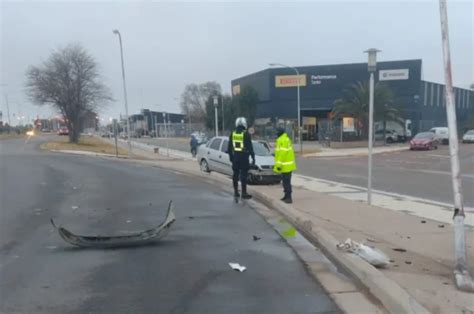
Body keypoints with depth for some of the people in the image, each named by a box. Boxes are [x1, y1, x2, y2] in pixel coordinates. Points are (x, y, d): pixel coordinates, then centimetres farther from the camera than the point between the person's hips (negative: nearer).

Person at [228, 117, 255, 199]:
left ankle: (236, 192, 16)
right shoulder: (246, 134, -10)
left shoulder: (232, 134, 5)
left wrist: (230, 156, 21)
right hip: (244, 156, -5)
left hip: (235, 156, 5)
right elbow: (250, 147, -9)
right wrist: (253, 157, -3)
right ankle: (244, 193, -2)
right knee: (243, 175, -3)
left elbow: (229, 147, 11)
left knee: (235, 174, 11)